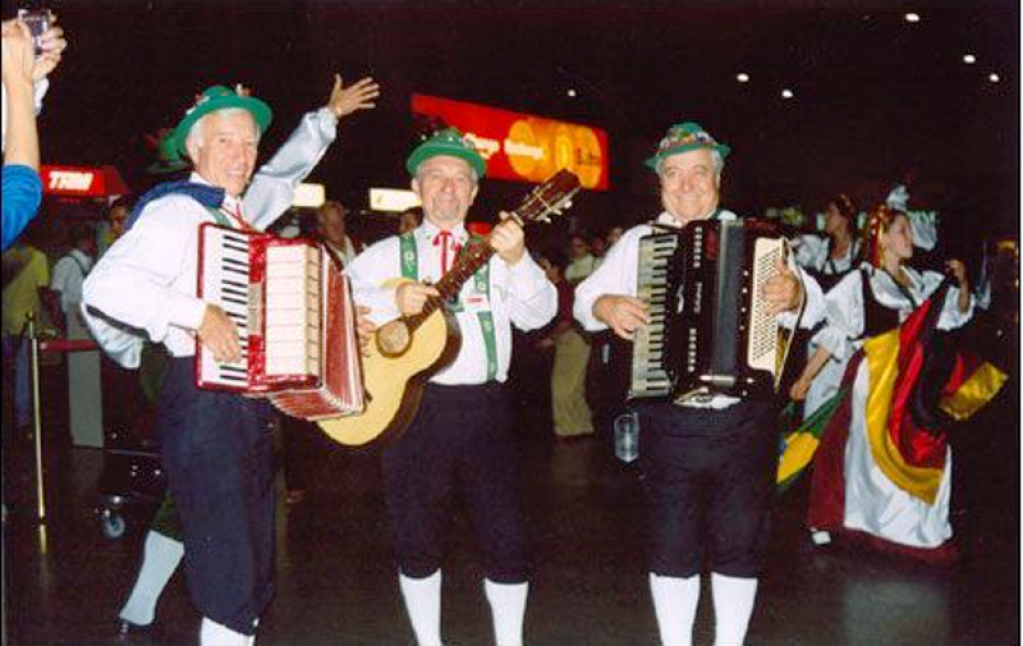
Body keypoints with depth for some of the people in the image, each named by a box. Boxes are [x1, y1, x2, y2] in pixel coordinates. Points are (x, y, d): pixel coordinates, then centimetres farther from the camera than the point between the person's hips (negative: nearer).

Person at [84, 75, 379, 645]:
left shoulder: (242, 209, 14)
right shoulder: (176, 211, -11)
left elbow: (284, 174, 35)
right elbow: (103, 285, -24)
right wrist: (196, 312, -28)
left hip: (252, 408, 9)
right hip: (205, 404, -9)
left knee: (254, 572, 14)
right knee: (233, 577, -9)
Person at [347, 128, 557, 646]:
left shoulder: (494, 254, 11)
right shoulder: (387, 254, 10)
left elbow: (538, 315, -3)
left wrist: (517, 261, -20)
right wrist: (393, 301, -19)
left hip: (483, 406, 1)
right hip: (411, 406, 0)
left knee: (506, 535, 0)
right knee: (416, 539, 9)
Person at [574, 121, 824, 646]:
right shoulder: (637, 241, 7)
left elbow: (813, 307, 1)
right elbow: (585, 297, 8)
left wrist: (795, 293, -22)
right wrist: (605, 307, -15)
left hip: (744, 423, 0)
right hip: (668, 422, 0)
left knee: (740, 542, 10)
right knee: (672, 545, 10)